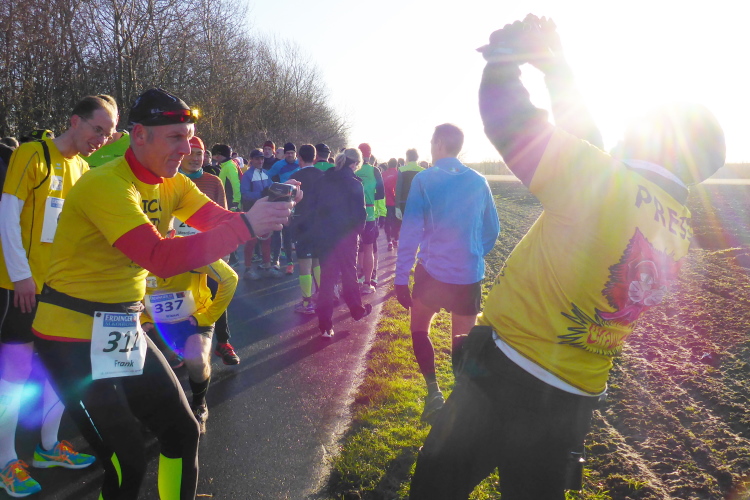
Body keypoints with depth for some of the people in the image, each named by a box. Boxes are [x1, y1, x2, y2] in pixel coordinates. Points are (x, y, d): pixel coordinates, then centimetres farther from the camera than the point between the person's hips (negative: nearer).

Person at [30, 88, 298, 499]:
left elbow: (220, 220, -5)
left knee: (183, 432, 12)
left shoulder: (173, 184, 3)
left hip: (125, 329, 8)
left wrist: (267, 212, -25)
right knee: (125, 464, -4)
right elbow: (161, 258, -34)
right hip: (75, 336, -8)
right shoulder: (106, 185, -23)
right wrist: (245, 226, -36)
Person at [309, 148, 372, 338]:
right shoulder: (354, 183, -10)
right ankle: (357, 310, 36)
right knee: (349, 273, 16)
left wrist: (320, 226, 12)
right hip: (345, 235, -3)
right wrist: (358, 228, 5)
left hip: (322, 235, 3)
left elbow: (313, 206, 4)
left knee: (327, 276, 7)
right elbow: (360, 213, -13)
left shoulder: (324, 180, 3)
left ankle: (325, 325, 5)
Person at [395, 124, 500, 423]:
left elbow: (411, 231, -12)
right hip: (470, 275, 3)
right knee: (462, 342, 14)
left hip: (432, 273, -2)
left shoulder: (424, 180, -8)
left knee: (419, 329, 19)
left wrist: (401, 278, -8)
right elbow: (492, 230, 8)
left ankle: (433, 391, 6)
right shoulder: (479, 182, 2)